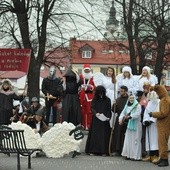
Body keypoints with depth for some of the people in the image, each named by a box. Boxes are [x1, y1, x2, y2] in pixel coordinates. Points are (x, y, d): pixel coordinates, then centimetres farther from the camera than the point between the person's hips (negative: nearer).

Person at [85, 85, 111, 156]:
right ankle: (93, 150, 2)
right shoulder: (95, 99, 5)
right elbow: (92, 108, -2)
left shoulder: (107, 100, 4)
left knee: (104, 135, -2)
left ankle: (103, 151, 0)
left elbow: (109, 110, 2)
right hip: (96, 120, 0)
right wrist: (95, 113, -22)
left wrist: (108, 117, -15)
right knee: (94, 135, -1)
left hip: (104, 121, 0)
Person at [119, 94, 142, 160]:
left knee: (135, 140, -5)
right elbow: (123, 112, 8)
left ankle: (136, 156, -3)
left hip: (136, 125, -6)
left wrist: (130, 116, -28)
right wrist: (121, 119, -9)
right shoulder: (127, 106, 12)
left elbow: (137, 114, -19)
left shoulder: (138, 106, -7)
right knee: (128, 140, 6)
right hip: (129, 125, 6)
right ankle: (128, 155, 12)